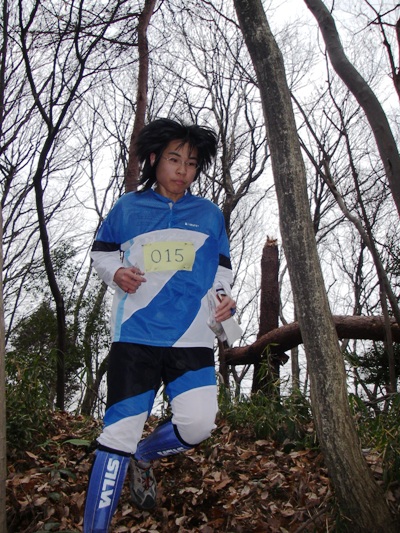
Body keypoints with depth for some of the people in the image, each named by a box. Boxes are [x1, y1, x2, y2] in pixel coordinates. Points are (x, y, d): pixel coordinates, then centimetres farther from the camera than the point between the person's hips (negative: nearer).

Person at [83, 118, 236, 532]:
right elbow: (101, 252, 19)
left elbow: (220, 268, 19)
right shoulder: (127, 207, 10)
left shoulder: (209, 214, 14)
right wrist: (115, 272, -3)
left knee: (197, 424, -13)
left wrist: (224, 297, -1)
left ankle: (143, 456, 21)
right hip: (135, 334, -1)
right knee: (120, 431, -4)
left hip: (192, 337, 2)